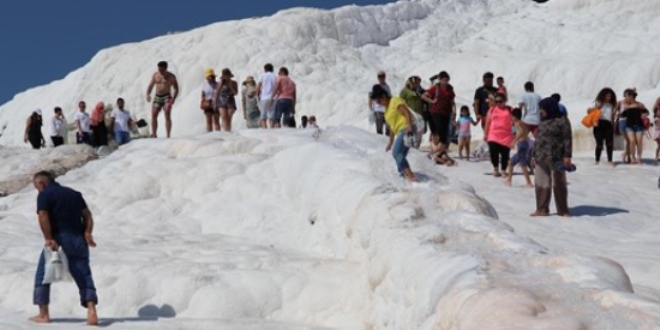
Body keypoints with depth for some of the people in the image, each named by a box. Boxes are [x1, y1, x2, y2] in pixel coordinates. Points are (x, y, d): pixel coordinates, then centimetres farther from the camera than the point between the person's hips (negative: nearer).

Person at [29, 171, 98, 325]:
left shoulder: (44, 195, 1)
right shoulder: (74, 193, 19)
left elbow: (43, 216, -15)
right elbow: (87, 215, 10)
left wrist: (49, 239, -16)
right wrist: (87, 233, 1)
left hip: (59, 238, -5)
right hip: (78, 239, 5)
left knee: (43, 275, 10)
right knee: (84, 277, 4)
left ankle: (43, 314, 11)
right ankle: (92, 311, -13)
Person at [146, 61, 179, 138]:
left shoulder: (171, 76, -4)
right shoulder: (155, 75, 7)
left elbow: (176, 89, -3)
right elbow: (151, 85, 13)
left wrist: (173, 99, -17)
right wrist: (148, 94, -4)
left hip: (167, 97, -4)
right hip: (157, 97, 5)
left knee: (167, 116, -13)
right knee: (153, 115, 0)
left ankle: (168, 136, -14)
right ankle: (154, 134, 9)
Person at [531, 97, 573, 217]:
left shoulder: (562, 122, -7)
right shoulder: (542, 122, 15)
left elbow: (567, 140, -11)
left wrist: (567, 156, -17)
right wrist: (535, 155, 16)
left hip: (556, 158, -7)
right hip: (541, 158, 7)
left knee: (558, 184, 0)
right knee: (541, 183, 6)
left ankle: (563, 210, 8)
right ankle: (542, 209, 13)